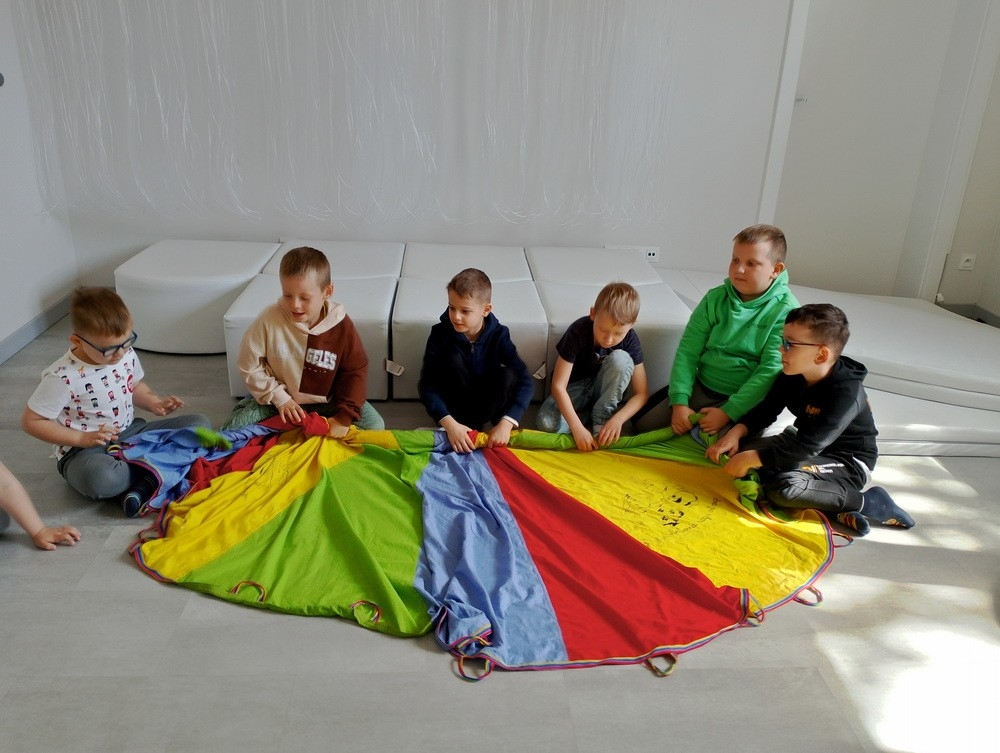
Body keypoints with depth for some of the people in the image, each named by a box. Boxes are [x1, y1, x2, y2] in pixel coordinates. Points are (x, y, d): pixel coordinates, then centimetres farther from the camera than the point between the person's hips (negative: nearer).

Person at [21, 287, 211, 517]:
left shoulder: (126, 354, -1)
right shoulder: (63, 377, -19)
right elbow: (31, 421, -12)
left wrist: (154, 403, -2)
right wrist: (82, 438, -20)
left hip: (131, 432, 7)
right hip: (84, 450, -6)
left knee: (200, 424, -9)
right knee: (99, 478, -42)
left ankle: (140, 483, -21)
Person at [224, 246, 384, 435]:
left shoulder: (341, 326, -18)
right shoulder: (269, 320, -21)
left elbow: (355, 372, -10)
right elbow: (249, 365, -10)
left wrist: (344, 417, -17)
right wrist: (279, 398, -14)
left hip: (326, 401, 1)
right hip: (280, 398, 0)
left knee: (374, 425, -13)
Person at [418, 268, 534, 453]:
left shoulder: (498, 335, -19)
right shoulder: (440, 333, -20)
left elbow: (525, 381, -26)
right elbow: (428, 385, -24)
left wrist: (506, 423, -39)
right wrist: (450, 424, -38)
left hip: (488, 402, 1)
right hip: (454, 404, -1)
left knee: (508, 376, -28)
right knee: (453, 358, -27)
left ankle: (470, 424, -13)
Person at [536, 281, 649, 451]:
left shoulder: (630, 340, -20)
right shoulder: (578, 332, -27)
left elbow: (642, 393, -16)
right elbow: (558, 386, -28)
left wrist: (617, 419, -32)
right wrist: (578, 428, -35)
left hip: (605, 392, 2)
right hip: (575, 389, -2)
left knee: (620, 358, -29)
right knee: (546, 423, -31)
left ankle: (600, 420, -15)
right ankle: (588, 420, -4)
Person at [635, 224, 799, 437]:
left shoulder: (785, 310, -14)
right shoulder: (715, 298, -2)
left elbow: (771, 370, -19)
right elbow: (688, 350, -5)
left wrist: (728, 412, -24)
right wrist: (679, 402, -16)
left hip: (744, 399, -4)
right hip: (700, 387, 4)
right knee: (642, 423, -3)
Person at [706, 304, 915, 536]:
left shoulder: (846, 393, -28)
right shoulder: (792, 374, -5)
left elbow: (806, 447, -33)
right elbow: (766, 409, 2)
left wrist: (750, 459, -32)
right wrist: (736, 433, -18)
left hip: (848, 462, -9)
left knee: (784, 487, -34)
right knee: (742, 450, -13)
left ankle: (865, 502, -12)